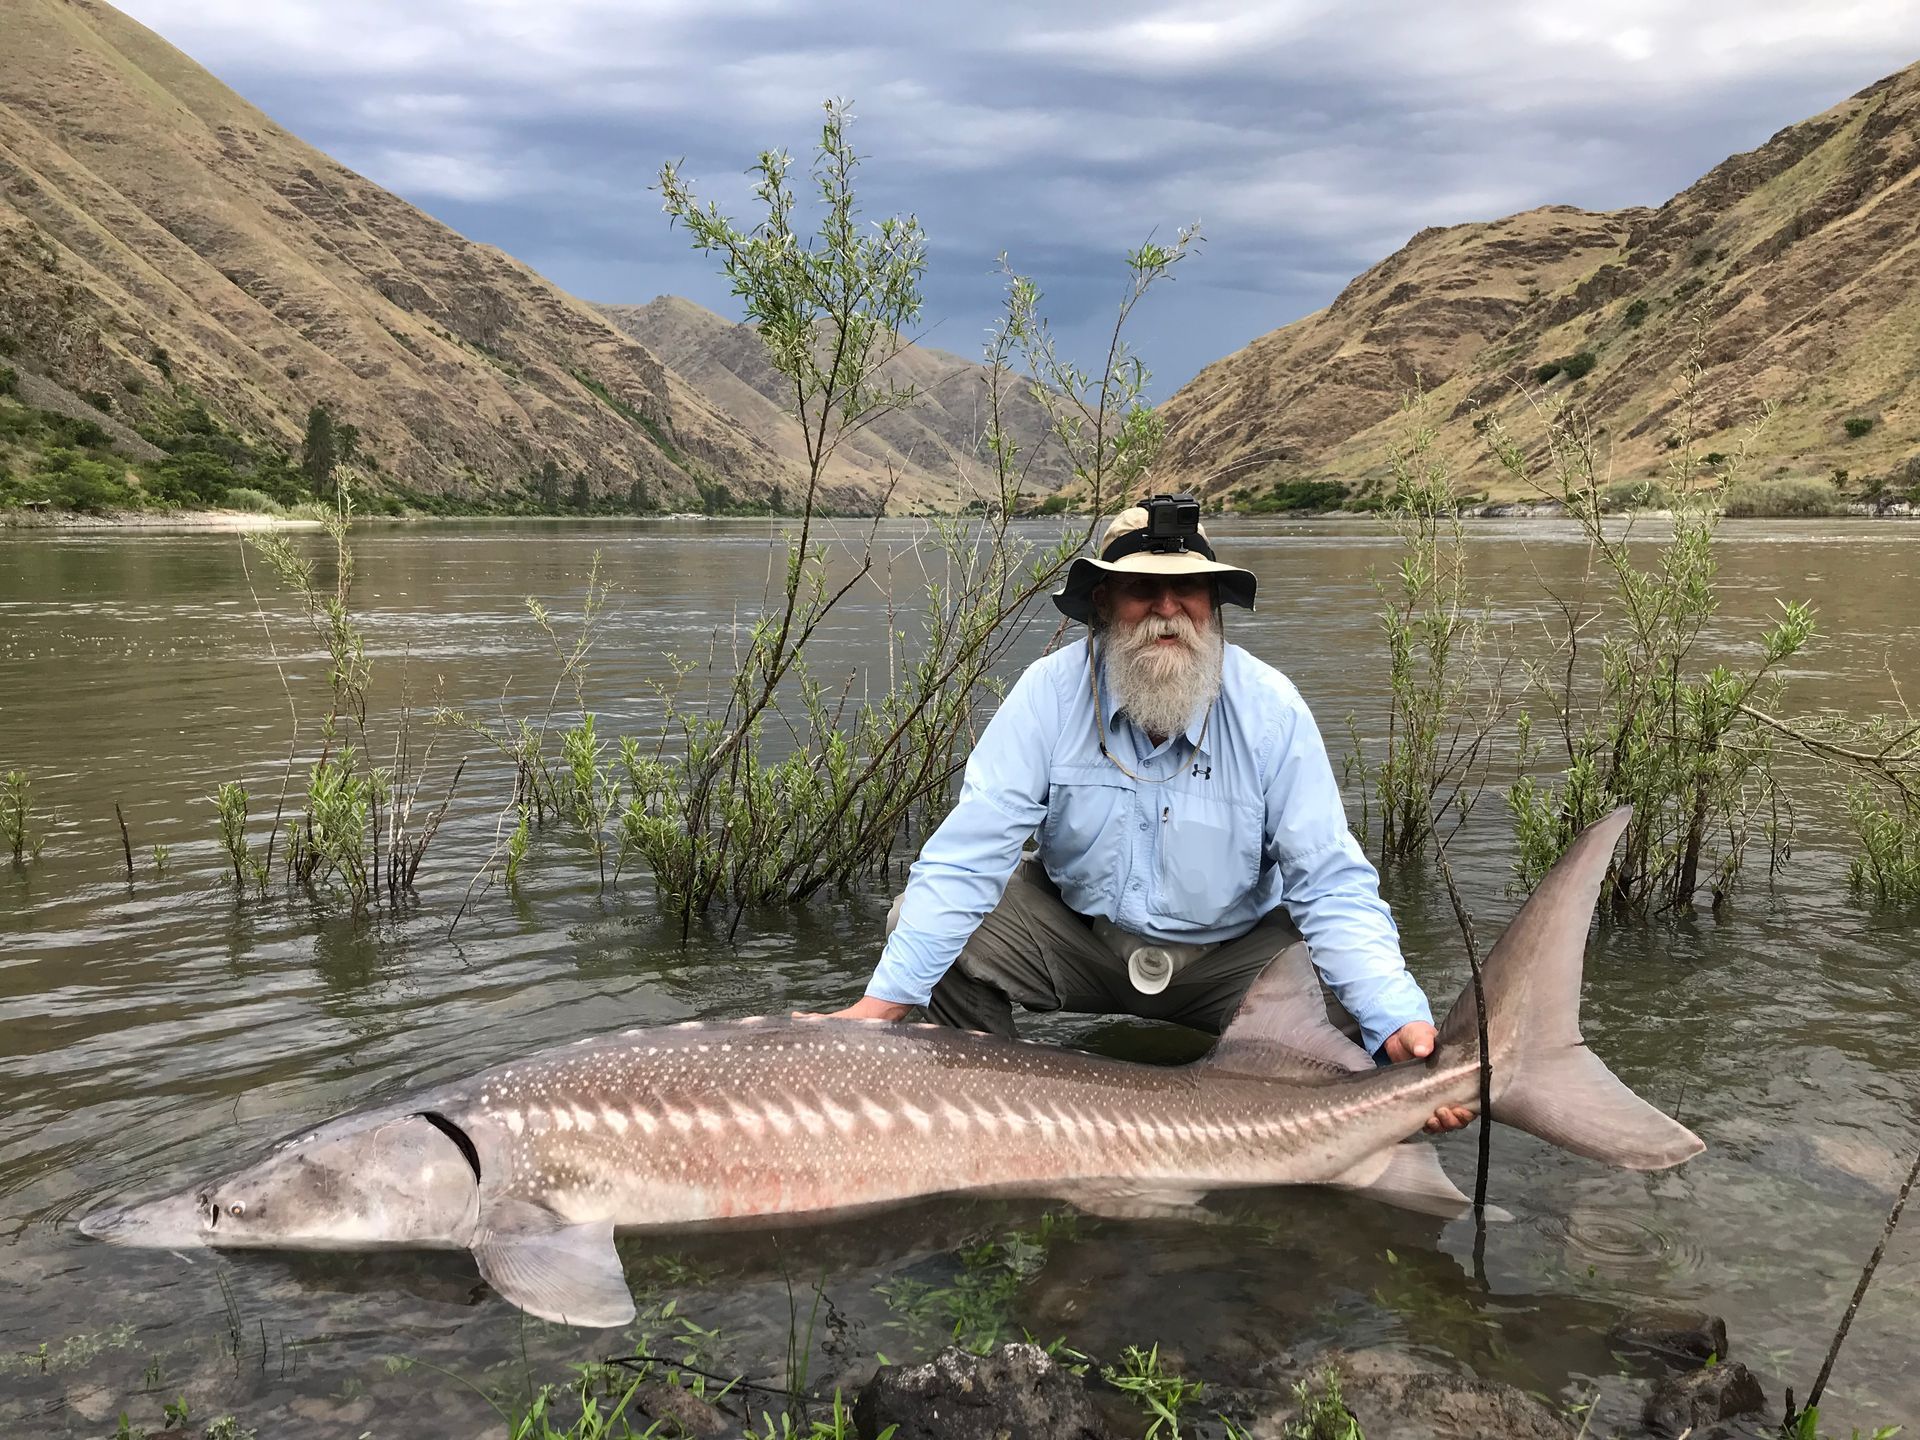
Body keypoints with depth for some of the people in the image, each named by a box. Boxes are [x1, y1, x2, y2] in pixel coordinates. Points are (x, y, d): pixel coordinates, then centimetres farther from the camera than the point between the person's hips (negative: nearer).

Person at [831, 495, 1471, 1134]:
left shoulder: (1270, 708, -18)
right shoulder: (1051, 691, -18)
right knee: (922, 922, -20)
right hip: (1074, 930, 1)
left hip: (1230, 948, 0)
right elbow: (968, 854, -22)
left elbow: (1332, 885, -19)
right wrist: (884, 1000, -32)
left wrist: (1399, 1022, -35)